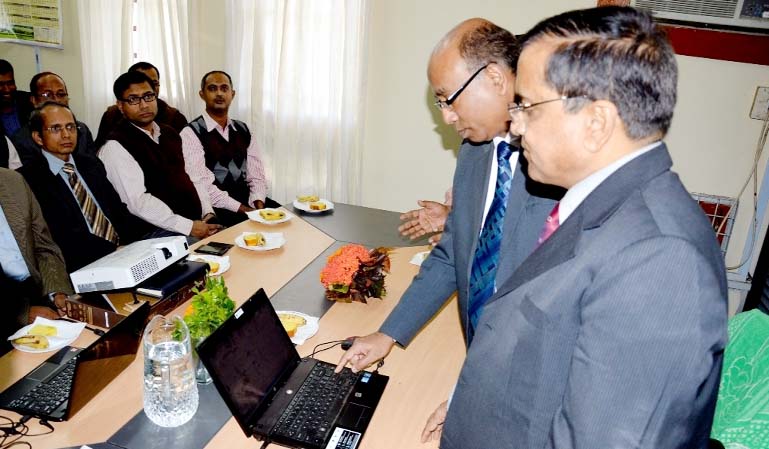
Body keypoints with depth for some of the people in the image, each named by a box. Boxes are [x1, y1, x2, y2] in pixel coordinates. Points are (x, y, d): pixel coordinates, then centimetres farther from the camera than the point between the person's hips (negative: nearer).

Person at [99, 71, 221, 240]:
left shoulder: (170, 134, 20)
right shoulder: (115, 147, -5)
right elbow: (137, 201, -14)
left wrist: (207, 213, 1)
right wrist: (188, 227, -19)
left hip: (197, 222, 8)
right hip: (153, 233, -7)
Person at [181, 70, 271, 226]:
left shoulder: (243, 130, 13)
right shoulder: (190, 134, -5)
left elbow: (256, 174, 8)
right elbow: (202, 185, -13)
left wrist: (258, 204, -11)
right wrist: (242, 209, -19)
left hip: (247, 201, 6)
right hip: (215, 209, -5)